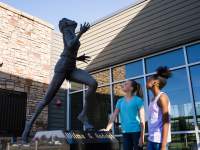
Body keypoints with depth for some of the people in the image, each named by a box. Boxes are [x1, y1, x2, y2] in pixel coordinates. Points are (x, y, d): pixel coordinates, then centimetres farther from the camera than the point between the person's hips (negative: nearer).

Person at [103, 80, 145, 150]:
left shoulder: (138, 100, -4)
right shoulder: (120, 101, 10)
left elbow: (142, 120, -6)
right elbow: (113, 116, 6)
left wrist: (142, 137, -10)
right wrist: (107, 130, -4)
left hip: (136, 132, -4)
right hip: (125, 133, 5)